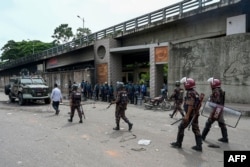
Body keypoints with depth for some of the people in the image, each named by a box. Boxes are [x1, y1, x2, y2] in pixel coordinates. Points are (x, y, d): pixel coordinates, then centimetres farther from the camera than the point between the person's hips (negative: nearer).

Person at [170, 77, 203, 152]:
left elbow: (190, 105, -24)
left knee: (181, 127, 4)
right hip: (195, 114, 9)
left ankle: (178, 143, 15)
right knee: (196, 129, 11)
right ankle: (199, 146, 15)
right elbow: (198, 104, 17)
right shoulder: (195, 92, 11)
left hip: (190, 114, -9)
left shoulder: (190, 93, -17)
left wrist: (187, 115, -24)